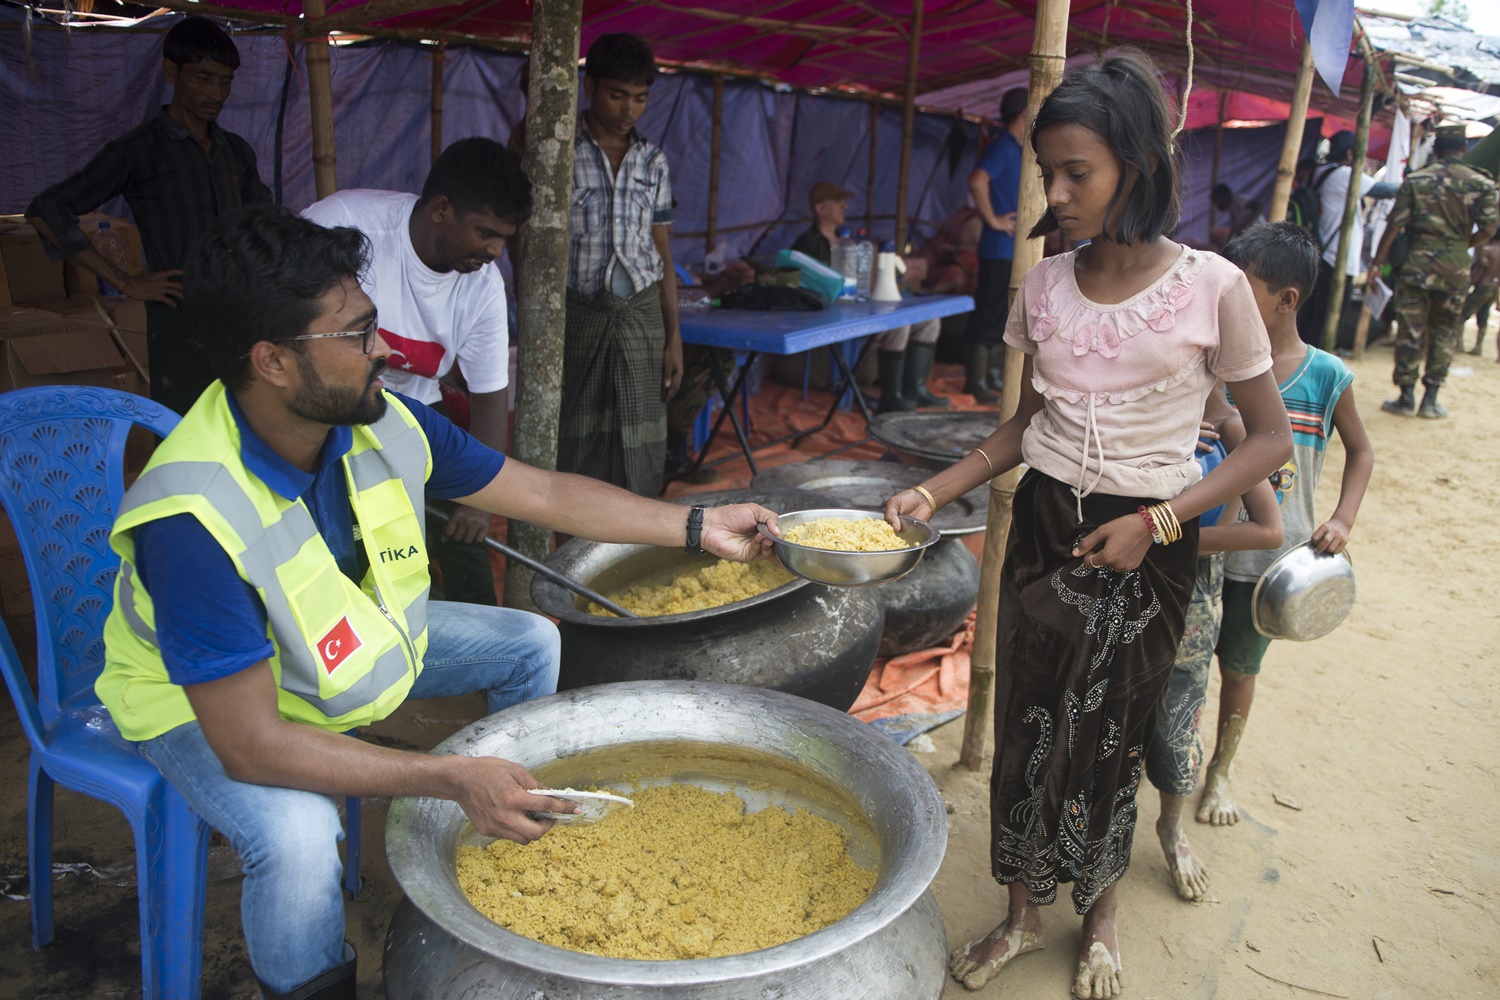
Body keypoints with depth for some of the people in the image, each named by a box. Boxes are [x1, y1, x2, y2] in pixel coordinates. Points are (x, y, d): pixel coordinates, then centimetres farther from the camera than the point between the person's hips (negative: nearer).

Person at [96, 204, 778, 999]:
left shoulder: (385, 425, -20)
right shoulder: (194, 517, -39)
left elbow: (547, 494, -8)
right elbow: (250, 744, -37)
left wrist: (698, 527, -8)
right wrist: (452, 780, -41)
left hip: (362, 639, 7)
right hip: (204, 699, -6)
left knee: (529, 643, 4)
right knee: (296, 835, -34)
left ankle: (516, 850, 26)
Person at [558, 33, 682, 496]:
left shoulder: (653, 162, 10)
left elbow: (662, 253, 12)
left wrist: (673, 336, 7)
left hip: (642, 314, 3)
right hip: (577, 314, -3)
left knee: (640, 457, 4)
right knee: (575, 450, 2)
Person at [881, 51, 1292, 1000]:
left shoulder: (1212, 287, -11)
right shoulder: (1045, 287, 0)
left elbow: (1271, 438, -5)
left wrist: (1156, 523, -15)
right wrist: (935, 492, -6)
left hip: (1147, 546, -3)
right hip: (1045, 528, 3)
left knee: (1114, 736, 10)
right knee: (1028, 724, 10)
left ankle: (1101, 913, 36)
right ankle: (1024, 911, 31)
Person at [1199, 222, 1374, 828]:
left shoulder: (1326, 377, -9)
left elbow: (1360, 450, 6)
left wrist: (1343, 519, -7)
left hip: (1270, 557, -1)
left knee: (1239, 666, 14)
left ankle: (1221, 769, 36)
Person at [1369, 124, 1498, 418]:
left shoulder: (1415, 180, -1)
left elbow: (1394, 226, -5)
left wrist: (1376, 263, 0)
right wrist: (1462, 245, 15)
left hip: (1418, 262, -1)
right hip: (1456, 267, 1)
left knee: (1410, 330, 4)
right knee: (1444, 333, 10)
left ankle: (1406, 397, 7)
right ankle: (1430, 400, 11)